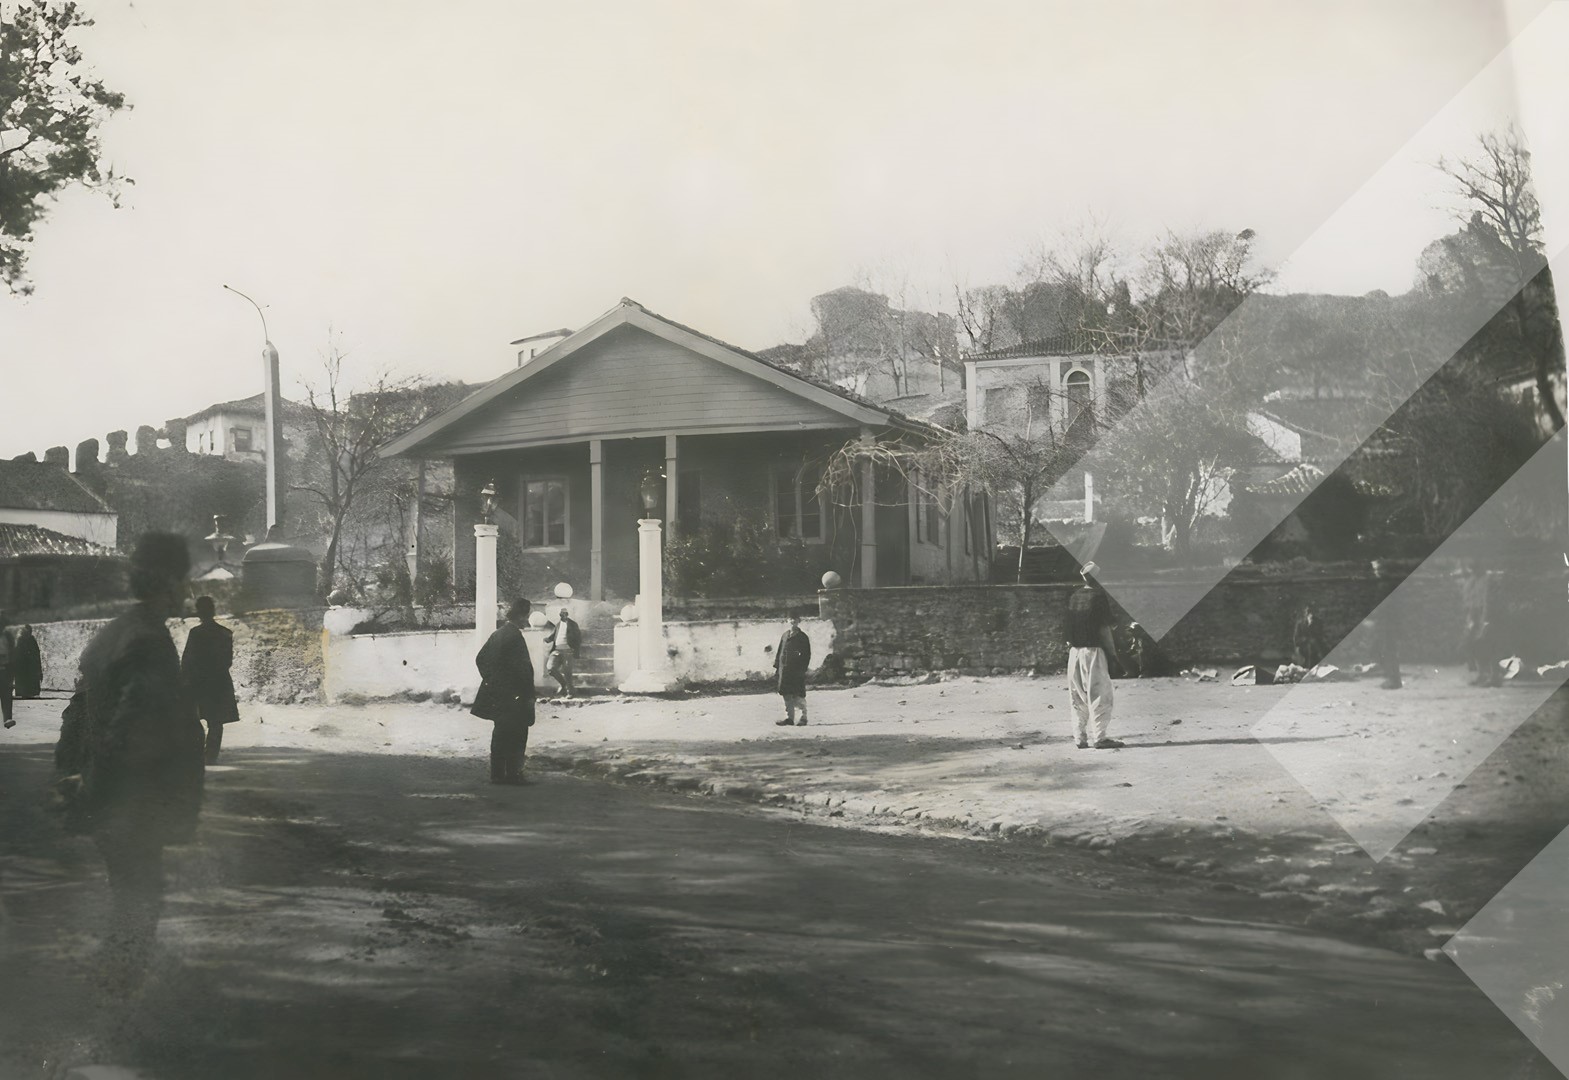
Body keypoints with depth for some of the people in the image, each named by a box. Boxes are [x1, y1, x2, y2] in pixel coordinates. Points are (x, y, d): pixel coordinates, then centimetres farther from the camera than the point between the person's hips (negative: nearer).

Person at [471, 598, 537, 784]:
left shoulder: (497, 634, 9)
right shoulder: (515, 636, -17)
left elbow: (480, 659, 15)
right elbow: (523, 668, -20)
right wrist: (529, 695, -14)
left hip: (495, 693, 9)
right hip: (513, 697, -9)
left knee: (500, 735, 14)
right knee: (516, 736, -2)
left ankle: (497, 774, 17)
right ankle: (513, 774, -1)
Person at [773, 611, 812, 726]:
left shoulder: (803, 637, -1)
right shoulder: (784, 635, 14)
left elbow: (807, 655, -3)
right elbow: (779, 652, 17)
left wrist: (802, 668, -11)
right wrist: (776, 667, 11)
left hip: (797, 671, -5)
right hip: (784, 670, 5)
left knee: (798, 695, -4)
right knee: (787, 695, 6)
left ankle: (803, 717, 5)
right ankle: (789, 717, 12)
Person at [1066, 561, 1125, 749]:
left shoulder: (1073, 597, 10)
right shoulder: (1099, 597, -10)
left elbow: (1068, 627, 11)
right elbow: (1104, 628, -12)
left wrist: (1070, 644, 16)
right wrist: (1113, 651, -7)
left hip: (1075, 650, 7)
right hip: (1094, 650, -7)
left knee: (1079, 697, 10)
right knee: (1100, 694, -3)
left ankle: (1079, 737, 11)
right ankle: (1100, 737, -5)